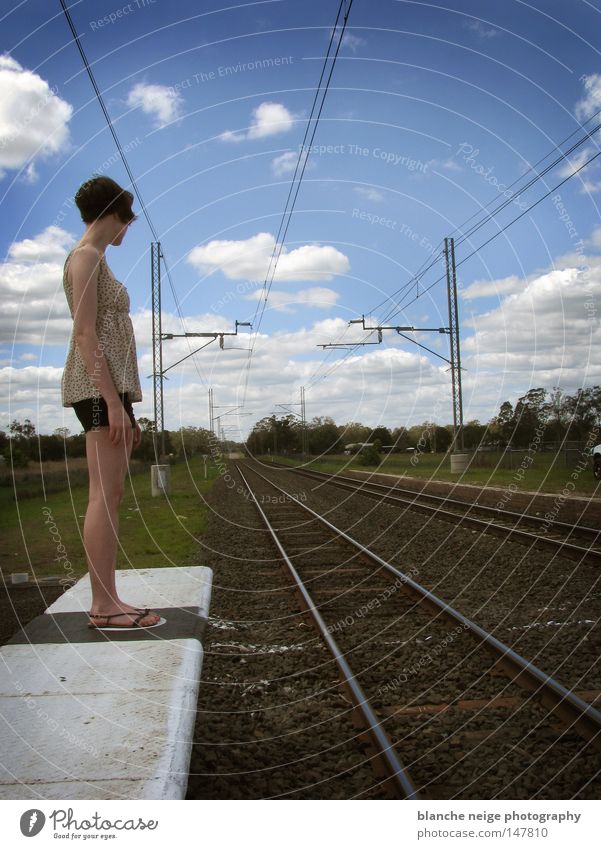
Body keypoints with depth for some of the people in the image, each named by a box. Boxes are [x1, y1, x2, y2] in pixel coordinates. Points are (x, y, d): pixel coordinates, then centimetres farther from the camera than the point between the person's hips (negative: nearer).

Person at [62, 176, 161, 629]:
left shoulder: (96, 261, 25)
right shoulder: (86, 256, -4)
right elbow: (85, 335, -14)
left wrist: (126, 407, 19)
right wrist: (113, 401, -21)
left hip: (111, 388, 10)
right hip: (100, 387, -10)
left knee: (112, 496, 6)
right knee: (105, 495, -11)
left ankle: (108, 601, 9)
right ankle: (104, 606, -7)